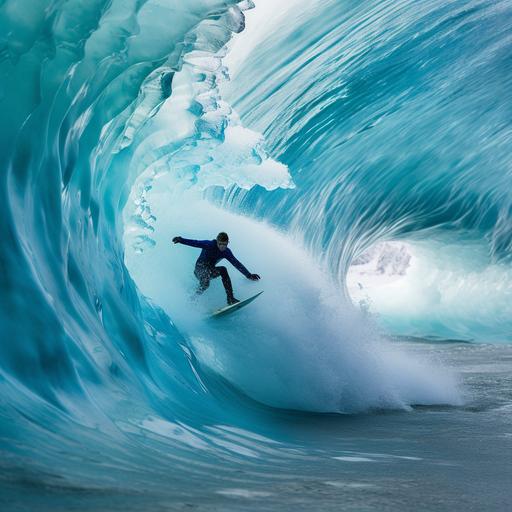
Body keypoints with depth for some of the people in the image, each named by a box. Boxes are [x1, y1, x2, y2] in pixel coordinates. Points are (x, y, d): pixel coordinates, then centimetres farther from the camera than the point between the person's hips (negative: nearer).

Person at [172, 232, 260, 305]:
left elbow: (237, 264, 2)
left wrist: (249, 275, -2)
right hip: (200, 270, -4)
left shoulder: (226, 252, -1)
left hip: (210, 271, 4)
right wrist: (181, 240, -45)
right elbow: (195, 243, -30)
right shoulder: (209, 245, -17)